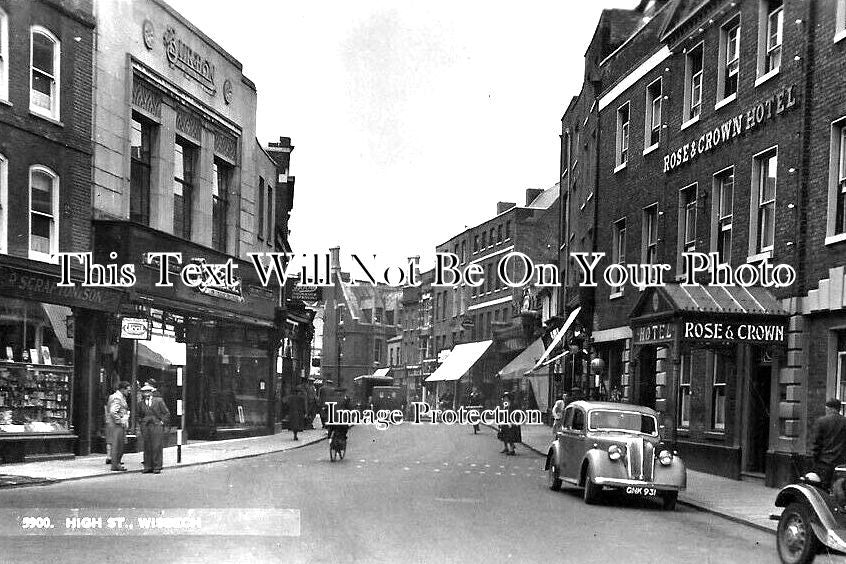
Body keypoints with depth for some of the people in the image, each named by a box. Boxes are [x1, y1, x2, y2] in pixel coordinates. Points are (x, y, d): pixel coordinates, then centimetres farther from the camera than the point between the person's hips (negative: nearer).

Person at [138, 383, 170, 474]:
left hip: (157, 426, -3)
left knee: (157, 447, -5)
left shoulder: (159, 401, 3)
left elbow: (167, 413, 5)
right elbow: (139, 415, 23)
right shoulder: (141, 403, 10)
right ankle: (148, 467, 9)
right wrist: (143, 423, 11)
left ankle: (157, 467, -1)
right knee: (147, 447, 3)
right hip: (145, 427, 3)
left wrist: (163, 422, -2)